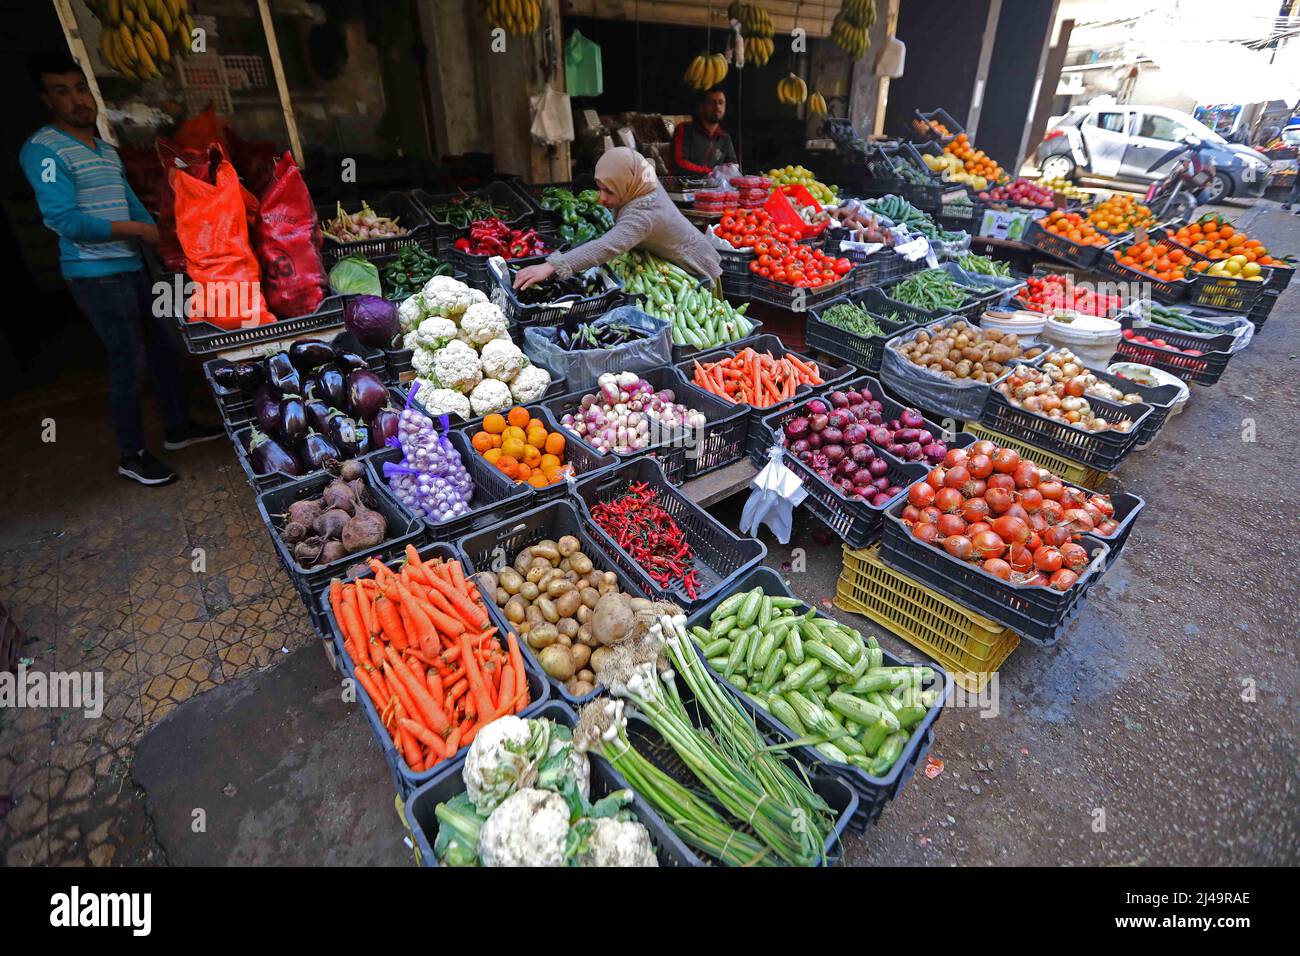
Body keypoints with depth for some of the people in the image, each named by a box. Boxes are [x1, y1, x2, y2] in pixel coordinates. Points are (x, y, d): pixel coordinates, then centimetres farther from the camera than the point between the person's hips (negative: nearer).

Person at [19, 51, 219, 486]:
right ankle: (132, 457, 4)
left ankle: (178, 428, 29)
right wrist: (137, 229, -16)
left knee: (164, 347, 14)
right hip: (95, 276, -8)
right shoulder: (43, 150, -10)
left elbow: (133, 207, 17)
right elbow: (66, 221, -19)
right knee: (130, 362, -7)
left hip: (129, 268, 8)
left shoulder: (107, 150, 15)